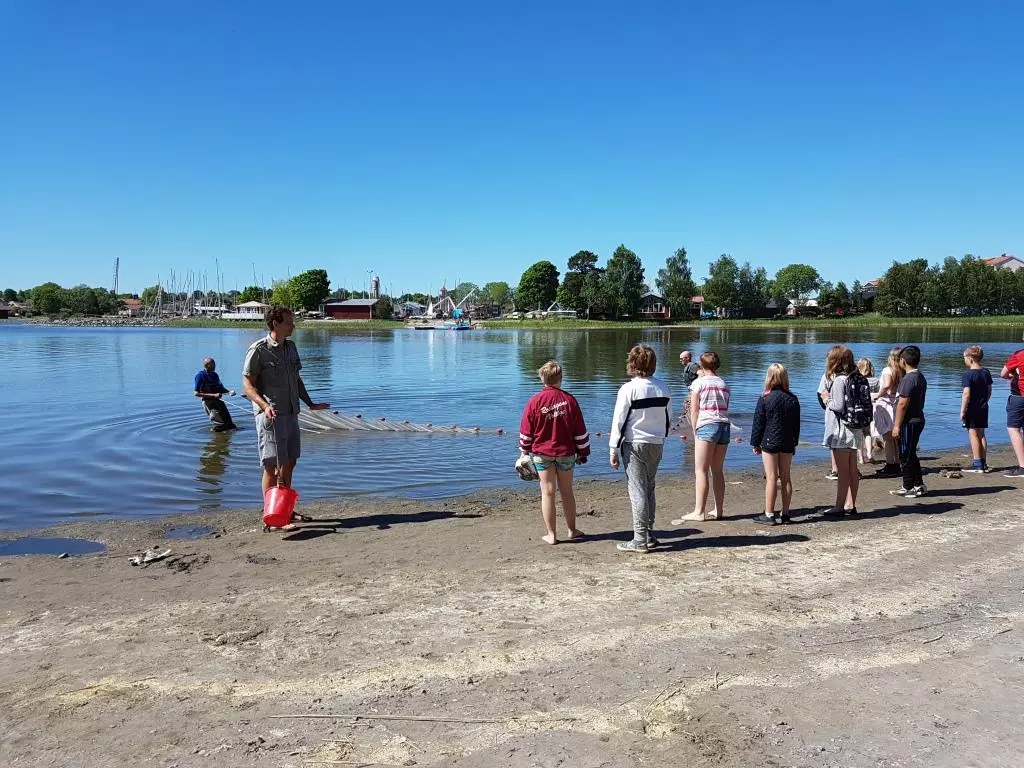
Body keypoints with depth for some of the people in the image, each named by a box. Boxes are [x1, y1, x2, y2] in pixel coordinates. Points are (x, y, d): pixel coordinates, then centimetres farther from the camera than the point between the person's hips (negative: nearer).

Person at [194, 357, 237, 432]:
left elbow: (221, 388, 22)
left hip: (218, 401, 7)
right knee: (221, 425, -8)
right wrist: (213, 395, -21)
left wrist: (229, 391, 0)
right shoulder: (201, 375, -10)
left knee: (230, 425, 8)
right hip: (208, 402, -7)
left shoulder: (215, 375, 12)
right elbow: (197, 393, -16)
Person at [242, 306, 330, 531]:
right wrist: (265, 405, -27)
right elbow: (248, 386, -12)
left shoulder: (291, 347, 14)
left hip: (291, 413, 8)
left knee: (289, 464, 14)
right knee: (272, 466, -5)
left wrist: (310, 403, 19)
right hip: (270, 416, -8)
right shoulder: (258, 350, -9)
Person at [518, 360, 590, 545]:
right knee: (567, 492, 13)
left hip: (542, 453, -1)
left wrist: (525, 452, 12)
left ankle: (551, 535, 7)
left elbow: (526, 431, -2)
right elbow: (580, 430, 0)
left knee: (547, 492, 4)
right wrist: (583, 452, 12)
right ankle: (572, 530, 23)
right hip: (566, 452, 1)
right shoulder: (569, 400, -5)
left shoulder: (535, 401, -8)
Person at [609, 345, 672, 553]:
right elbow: (668, 418, 13)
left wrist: (614, 450, -5)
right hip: (657, 444, 6)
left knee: (637, 491, -2)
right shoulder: (662, 387, 5)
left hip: (634, 445, -6)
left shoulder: (628, 389, -13)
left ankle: (640, 540, 2)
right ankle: (649, 535, 22)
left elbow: (619, 421, -11)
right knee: (649, 489, 16)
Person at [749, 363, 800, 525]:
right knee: (786, 478, 9)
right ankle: (785, 514, 14)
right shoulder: (793, 399, 4)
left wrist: (755, 443, 2)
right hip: (787, 444, 4)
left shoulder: (764, 399, -10)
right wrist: (794, 443, 20)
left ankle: (769, 515, -1)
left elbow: (758, 423, -7)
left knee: (771, 478, -3)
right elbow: (796, 424, 11)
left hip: (770, 442, -4)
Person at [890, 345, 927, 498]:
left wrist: (897, 425, -17)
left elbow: (903, 404, -21)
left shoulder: (908, 379, -19)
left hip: (909, 422, -10)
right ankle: (918, 485, 21)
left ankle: (908, 487, 7)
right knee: (911, 455, 17)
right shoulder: (920, 377, 13)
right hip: (918, 420, 10)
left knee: (906, 456, 0)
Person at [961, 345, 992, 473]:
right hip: (983, 408, 7)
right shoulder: (986, 372, 6)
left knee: (973, 434, -1)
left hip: (971, 409, -7)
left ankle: (977, 464, 0)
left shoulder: (967, 374, -16)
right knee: (981, 434, 14)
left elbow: (966, 394, -20)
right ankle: (984, 463, 19)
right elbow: (989, 390, 12)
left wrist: (962, 410, -15)